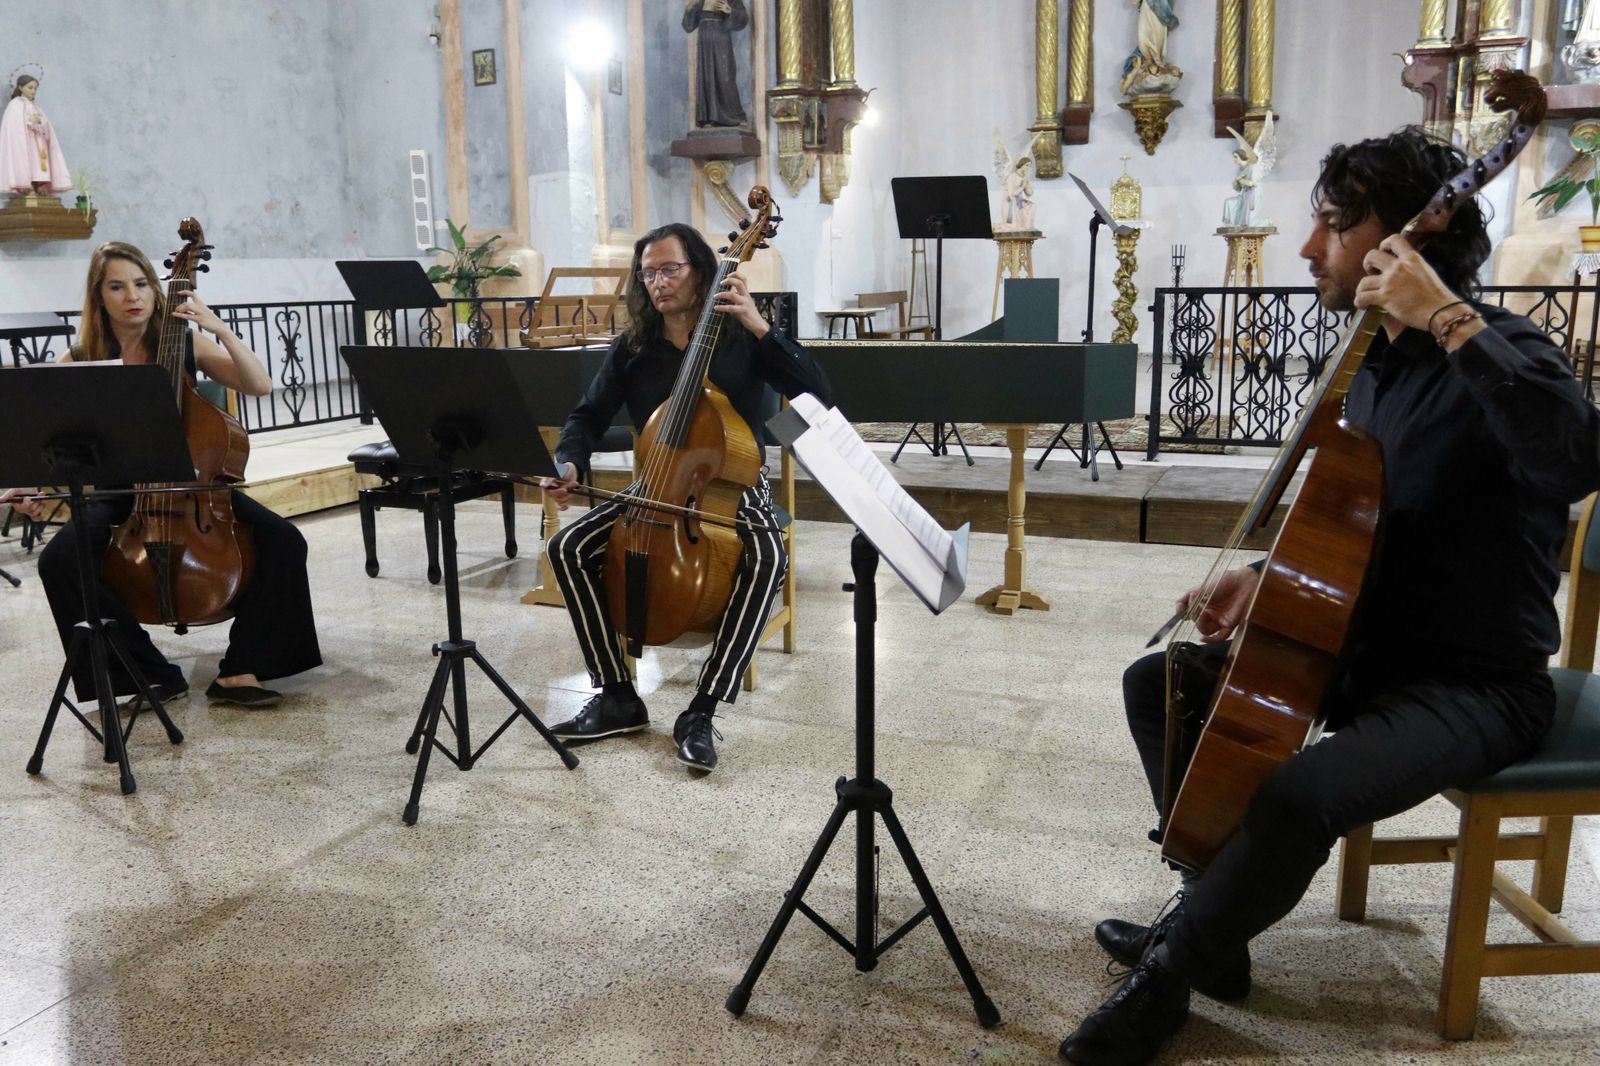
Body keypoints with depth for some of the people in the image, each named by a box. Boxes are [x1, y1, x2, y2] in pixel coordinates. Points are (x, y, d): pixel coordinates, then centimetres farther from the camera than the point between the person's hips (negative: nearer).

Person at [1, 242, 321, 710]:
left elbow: (259, 385, -8)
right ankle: (153, 675, -16)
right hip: (119, 493, 0)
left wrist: (220, 328, -19)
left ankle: (240, 670, -15)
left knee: (282, 540, -25)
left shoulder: (185, 343, 2)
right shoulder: (79, 364, 0)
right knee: (59, 560, -30)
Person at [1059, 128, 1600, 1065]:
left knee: (1296, 797, -32)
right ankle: (1214, 918, 14)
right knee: (1160, 683, 8)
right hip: (1366, 648, 9)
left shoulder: (1499, 355, -18)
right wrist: (1272, 578, 1)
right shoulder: (1376, 362, 7)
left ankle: (1168, 976, -3)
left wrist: (1450, 319, -38)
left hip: (1477, 683, -9)